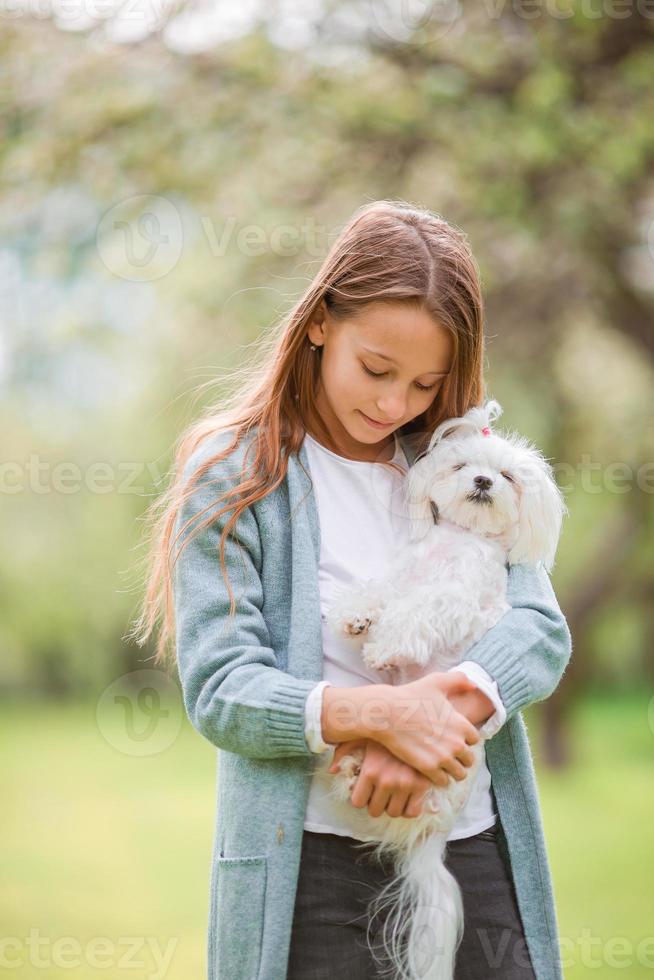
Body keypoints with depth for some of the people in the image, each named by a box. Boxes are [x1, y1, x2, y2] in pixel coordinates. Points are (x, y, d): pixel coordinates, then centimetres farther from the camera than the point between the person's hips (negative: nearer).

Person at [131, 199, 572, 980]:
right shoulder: (232, 475, -3)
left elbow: (542, 628, -3)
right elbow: (217, 691, -11)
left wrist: (444, 709, -22)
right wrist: (382, 713, -25)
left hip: (474, 855, 3)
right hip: (313, 864, -3)